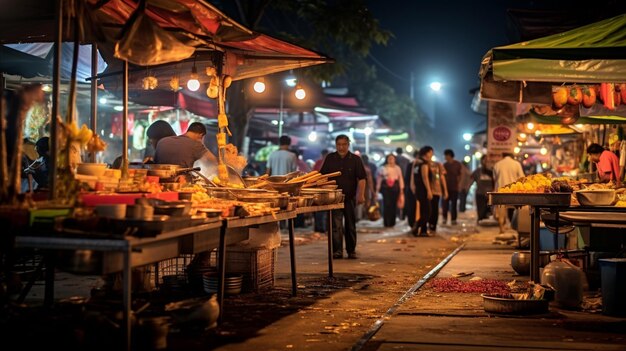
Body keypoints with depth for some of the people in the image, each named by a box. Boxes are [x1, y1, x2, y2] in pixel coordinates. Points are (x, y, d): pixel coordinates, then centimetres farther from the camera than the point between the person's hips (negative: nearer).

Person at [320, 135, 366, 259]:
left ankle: (351, 251, 16)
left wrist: (361, 195, -12)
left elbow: (361, 178, -2)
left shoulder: (355, 159, 2)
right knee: (336, 225, -7)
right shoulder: (330, 158, 6)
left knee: (350, 225, 8)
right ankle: (337, 251, -7)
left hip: (350, 197, 0)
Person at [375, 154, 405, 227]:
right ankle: (386, 223, -5)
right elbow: (379, 179, 6)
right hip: (386, 187, -2)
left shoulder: (397, 168, 10)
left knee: (394, 205, 1)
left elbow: (400, 179, 10)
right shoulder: (383, 168, 5)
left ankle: (392, 222, 10)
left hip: (395, 188, 2)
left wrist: (401, 189, 7)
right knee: (387, 204, -10)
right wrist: (377, 189, 3)